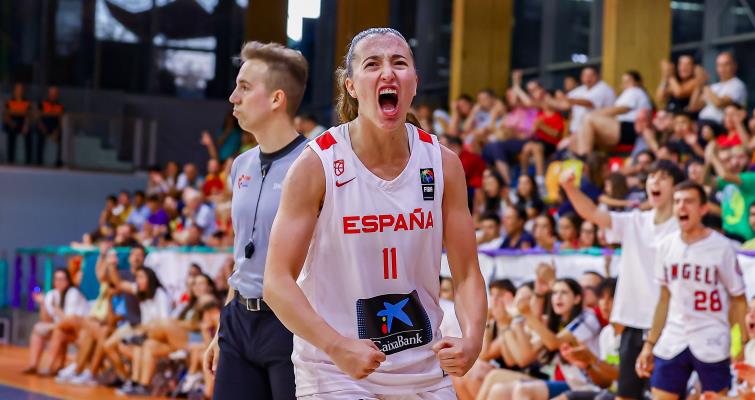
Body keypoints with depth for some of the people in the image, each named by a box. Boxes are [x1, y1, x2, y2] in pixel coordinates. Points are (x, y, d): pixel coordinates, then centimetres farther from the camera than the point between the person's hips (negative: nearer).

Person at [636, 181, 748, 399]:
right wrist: (650, 344, 12)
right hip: (672, 342, 4)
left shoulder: (722, 247, -7)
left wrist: (742, 346, -10)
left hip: (712, 346, -4)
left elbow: (738, 300, -2)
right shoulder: (666, 246, 5)